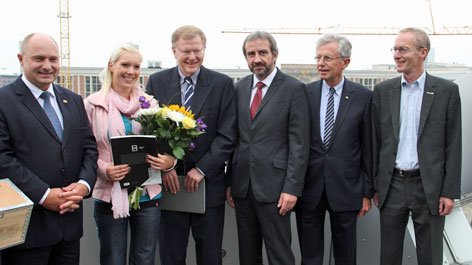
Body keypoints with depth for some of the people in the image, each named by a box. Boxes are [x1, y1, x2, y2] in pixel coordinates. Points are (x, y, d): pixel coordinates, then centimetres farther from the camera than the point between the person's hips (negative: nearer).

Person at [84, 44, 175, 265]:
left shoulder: (150, 103, 6)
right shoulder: (93, 104, -1)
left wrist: (168, 161, -11)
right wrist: (104, 169, -17)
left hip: (147, 195, 2)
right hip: (110, 196, -2)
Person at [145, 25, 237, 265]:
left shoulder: (222, 84, 0)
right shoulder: (156, 82, 5)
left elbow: (227, 136, -4)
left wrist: (201, 169, -12)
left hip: (208, 184, -1)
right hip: (168, 184, 1)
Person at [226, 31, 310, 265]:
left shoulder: (293, 89, -5)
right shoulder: (240, 88, 10)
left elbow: (299, 143, -8)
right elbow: (235, 137, 12)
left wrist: (292, 188, -13)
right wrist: (229, 181, 9)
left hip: (273, 186, -5)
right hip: (242, 184, 5)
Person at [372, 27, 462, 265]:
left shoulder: (447, 90, -1)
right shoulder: (383, 91, 5)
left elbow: (453, 144, -1)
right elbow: (375, 141, 7)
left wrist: (450, 191, -5)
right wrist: (374, 185, 5)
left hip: (429, 186, -2)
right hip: (392, 185, 2)